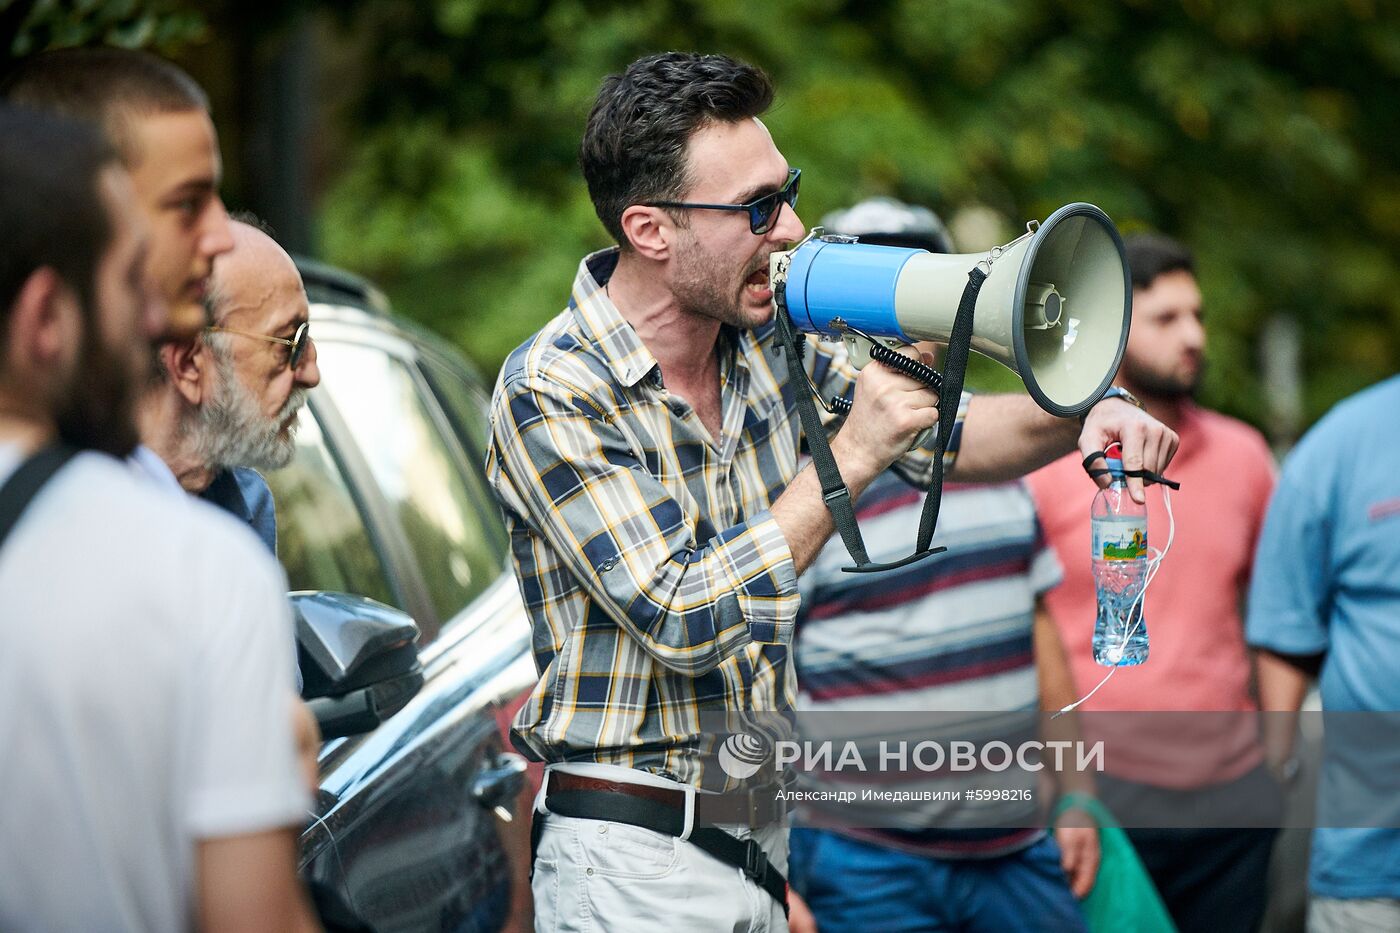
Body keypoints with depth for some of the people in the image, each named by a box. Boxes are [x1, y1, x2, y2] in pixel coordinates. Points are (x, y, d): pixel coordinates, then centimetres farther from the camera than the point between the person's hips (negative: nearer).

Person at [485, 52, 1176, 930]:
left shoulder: (769, 341, 3)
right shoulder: (549, 393, -18)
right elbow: (683, 623, -24)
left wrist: (1083, 417, -5)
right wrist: (850, 457, -23)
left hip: (761, 834, 7)